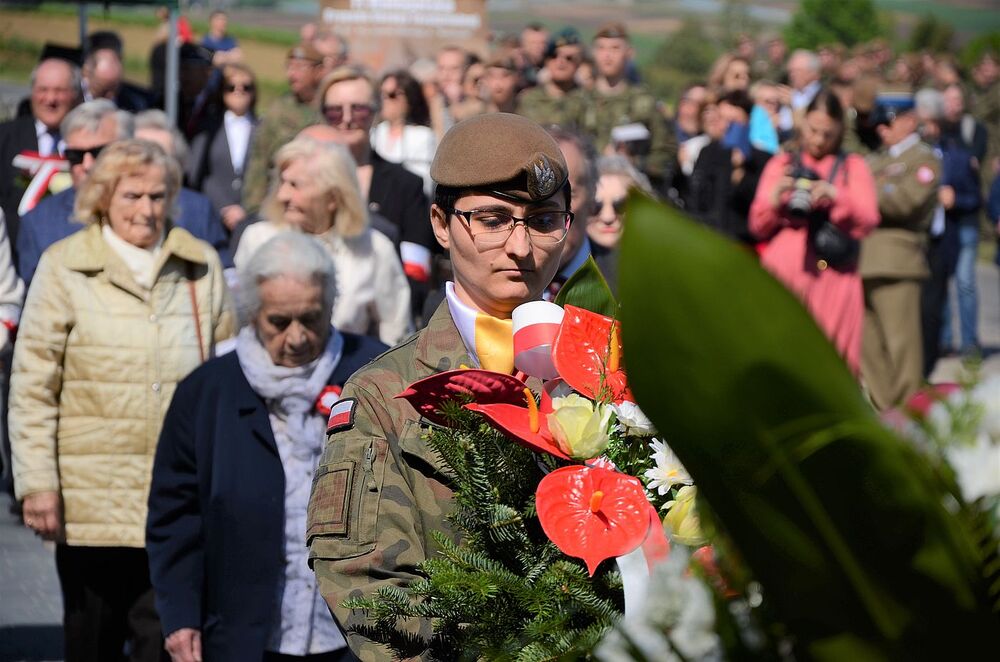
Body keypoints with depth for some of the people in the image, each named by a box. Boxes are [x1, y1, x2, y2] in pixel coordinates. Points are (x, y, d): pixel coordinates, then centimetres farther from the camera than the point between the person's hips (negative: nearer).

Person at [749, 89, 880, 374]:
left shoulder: (853, 166, 14)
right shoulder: (781, 164, 17)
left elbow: (867, 222, 2)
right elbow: (758, 227, 12)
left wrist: (836, 197, -14)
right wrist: (774, 199, -8)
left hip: (832, 275, -1)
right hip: (783, 272, 1)